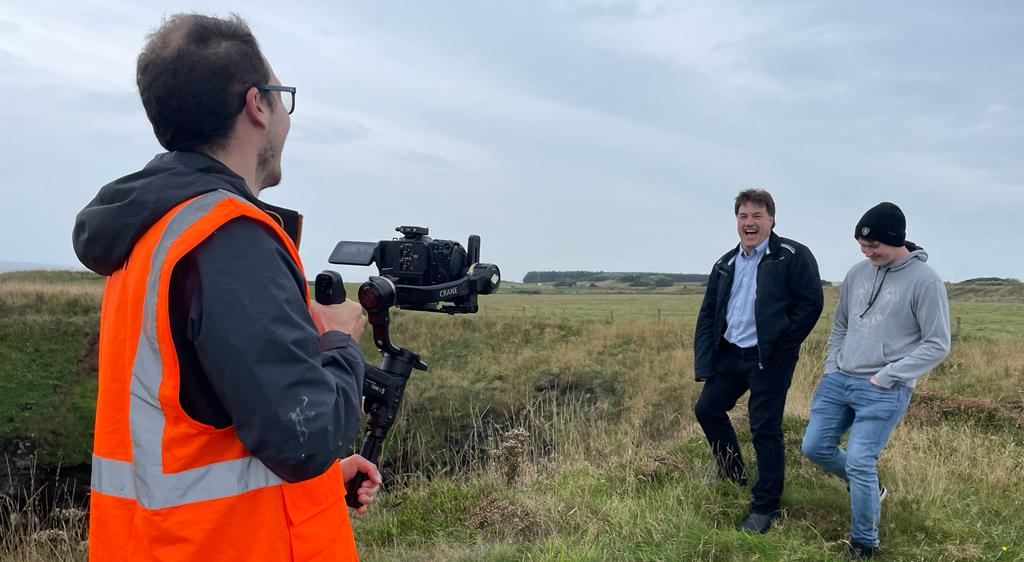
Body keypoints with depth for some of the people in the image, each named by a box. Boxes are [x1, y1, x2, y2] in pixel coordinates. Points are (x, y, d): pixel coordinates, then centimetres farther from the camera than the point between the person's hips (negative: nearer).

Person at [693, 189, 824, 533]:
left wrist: (781, 347, -13)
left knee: (765, 429, -2)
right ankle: (733, 477, 33)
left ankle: (766, 508, 12)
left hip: (768, 359, -7)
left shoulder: (793, 256, -8)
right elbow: (708, 315, 11)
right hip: (728, 353, 7)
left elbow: (811, 303, -12)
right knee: (707, 408, 12)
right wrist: (704, 365, 4)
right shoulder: (726, 264, 11)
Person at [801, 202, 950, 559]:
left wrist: (886, 377, -14)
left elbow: (937, 344, -10)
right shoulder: (857, 273, 8)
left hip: (885, 392, -6)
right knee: (815, 447, 7)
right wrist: (831, 369, 8)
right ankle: (869, 488, 34)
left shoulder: (925, 281, -10)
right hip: (839, 381, 7)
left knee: (859, 462, -11)